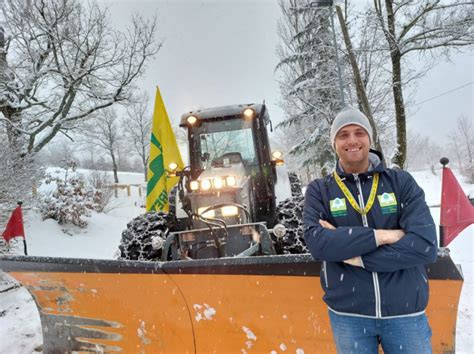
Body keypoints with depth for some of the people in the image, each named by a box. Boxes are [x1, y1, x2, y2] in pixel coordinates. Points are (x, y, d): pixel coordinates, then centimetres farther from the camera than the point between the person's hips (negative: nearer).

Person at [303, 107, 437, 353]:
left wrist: (354, 255, -16)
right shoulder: (319, 191, -3)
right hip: (347, 315, 0)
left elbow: (425, 246, -13)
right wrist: (381, 236, -20)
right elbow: (316, 242, -18)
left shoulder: (402, 182, -2)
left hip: (405, 312, 1)